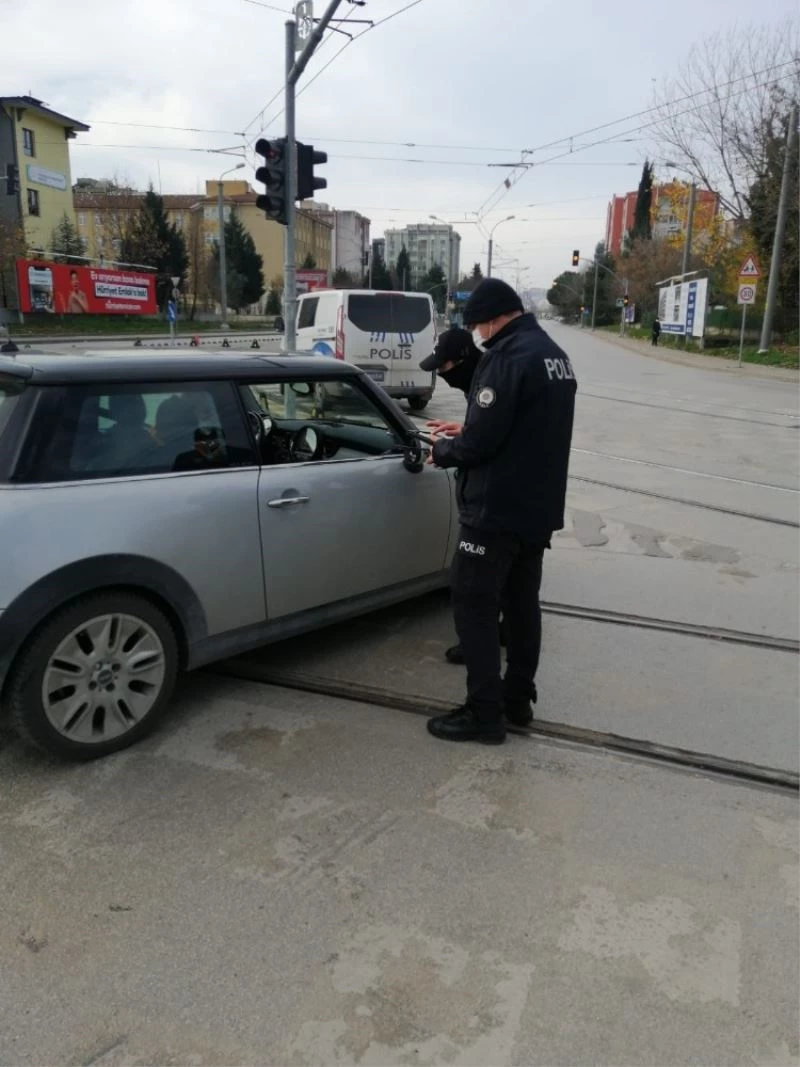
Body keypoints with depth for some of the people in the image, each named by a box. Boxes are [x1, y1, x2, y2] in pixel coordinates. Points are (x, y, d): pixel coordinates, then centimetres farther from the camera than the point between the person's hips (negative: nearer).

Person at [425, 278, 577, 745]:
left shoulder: (507, 357, -20)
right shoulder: (554, 354, 13)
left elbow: (481, 443, -22)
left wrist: (442, 450, -3)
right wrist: (465, 432, 16)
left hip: (497, 510, -10)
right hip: (540, 507, 10)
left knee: (475, 605, 0)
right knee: (523, 602, 16)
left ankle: (485, 713, 6)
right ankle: (518, 699, 27)